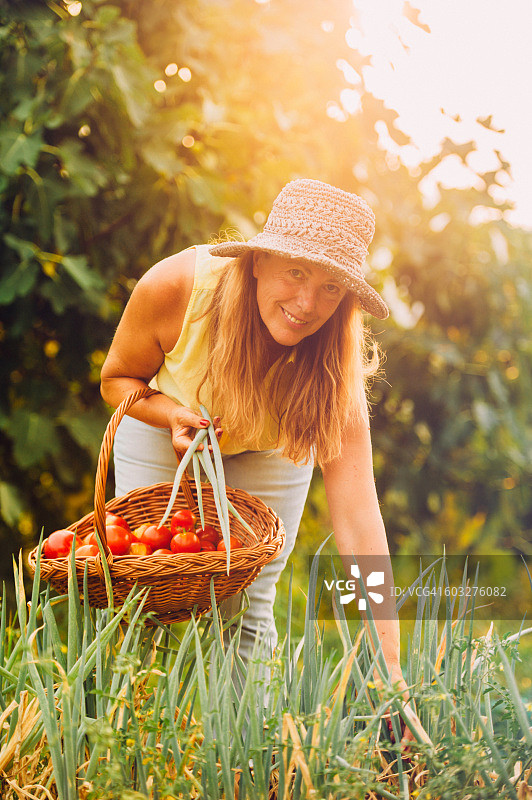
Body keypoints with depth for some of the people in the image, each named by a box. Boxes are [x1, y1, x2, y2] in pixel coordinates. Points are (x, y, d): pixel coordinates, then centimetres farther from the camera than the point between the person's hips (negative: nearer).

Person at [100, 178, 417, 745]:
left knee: (247, 608, -6)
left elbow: (357, 514, -38)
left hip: (270, 452, 0)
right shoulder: (174, 288, -35)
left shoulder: (332, 367, -34)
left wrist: (389, 668, -44)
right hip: (162, 432, 0)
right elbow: (116, 379, -14)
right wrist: (174, 414, -38)